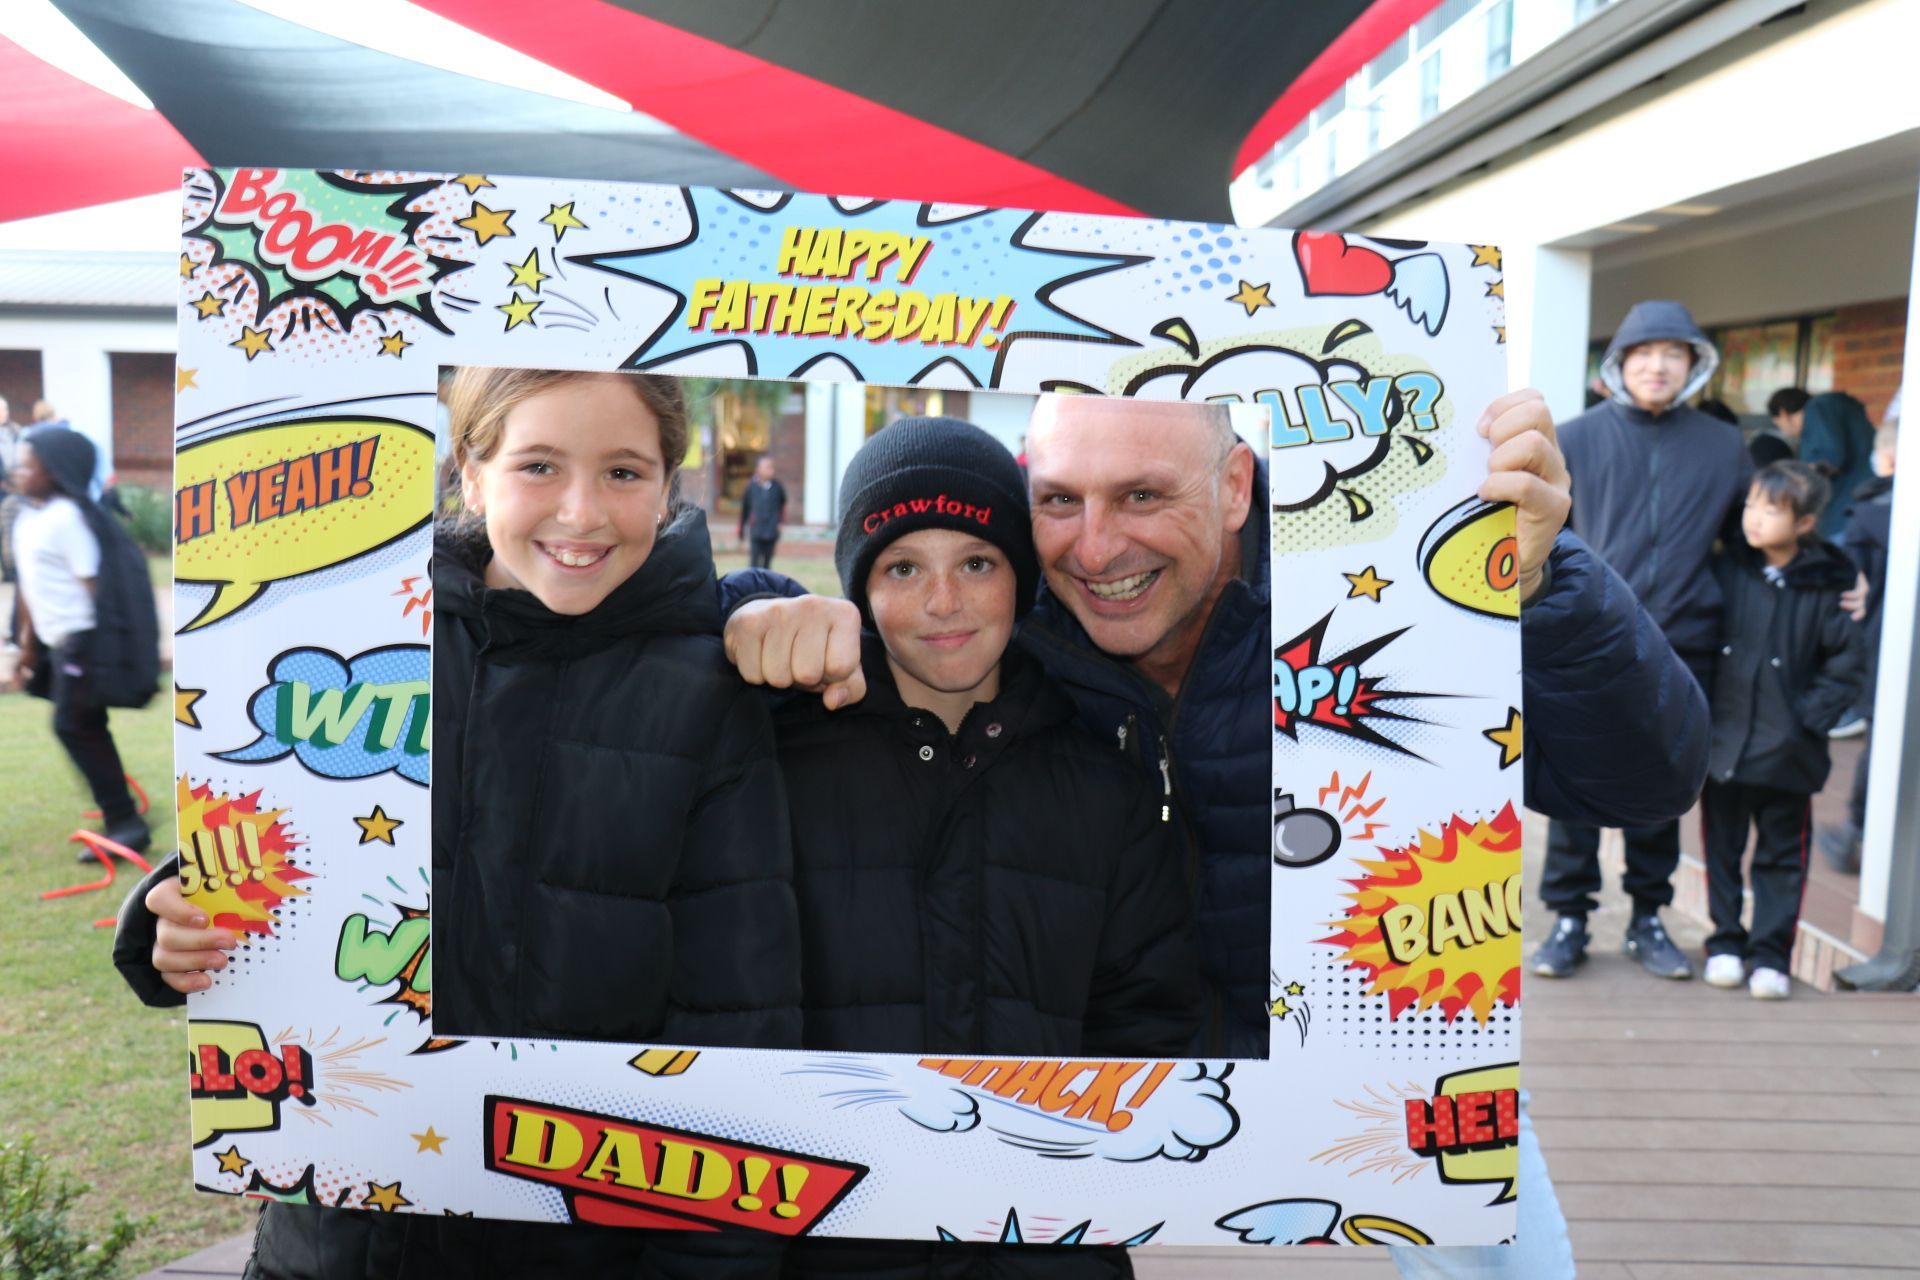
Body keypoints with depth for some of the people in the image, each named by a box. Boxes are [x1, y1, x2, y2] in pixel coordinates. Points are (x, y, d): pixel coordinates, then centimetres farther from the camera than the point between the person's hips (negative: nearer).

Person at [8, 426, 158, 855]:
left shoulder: (66, 517, -15)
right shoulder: (27, 520, 13)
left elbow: (93, 585, -17)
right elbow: (30, 586, 19)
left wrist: (93, 649, -18)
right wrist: (28, 646, 22)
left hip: (84, 640, -10)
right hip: (59, 642, 10)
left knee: (74, 727, -9)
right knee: (86, 730, 12)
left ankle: (124, 823, -3)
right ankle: (120, 819, 20)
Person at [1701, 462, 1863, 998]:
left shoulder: (1825, 584, -6)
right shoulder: (1725, 570, -2)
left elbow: (1846, 661, 0)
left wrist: (1811, 716, -7)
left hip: (1786, 752, -2)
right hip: (1723, 739, 2)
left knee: (1781, 855, 8)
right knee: (1722, 848, 11)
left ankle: (1770, 954, 17)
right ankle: (1726, 941, 25)